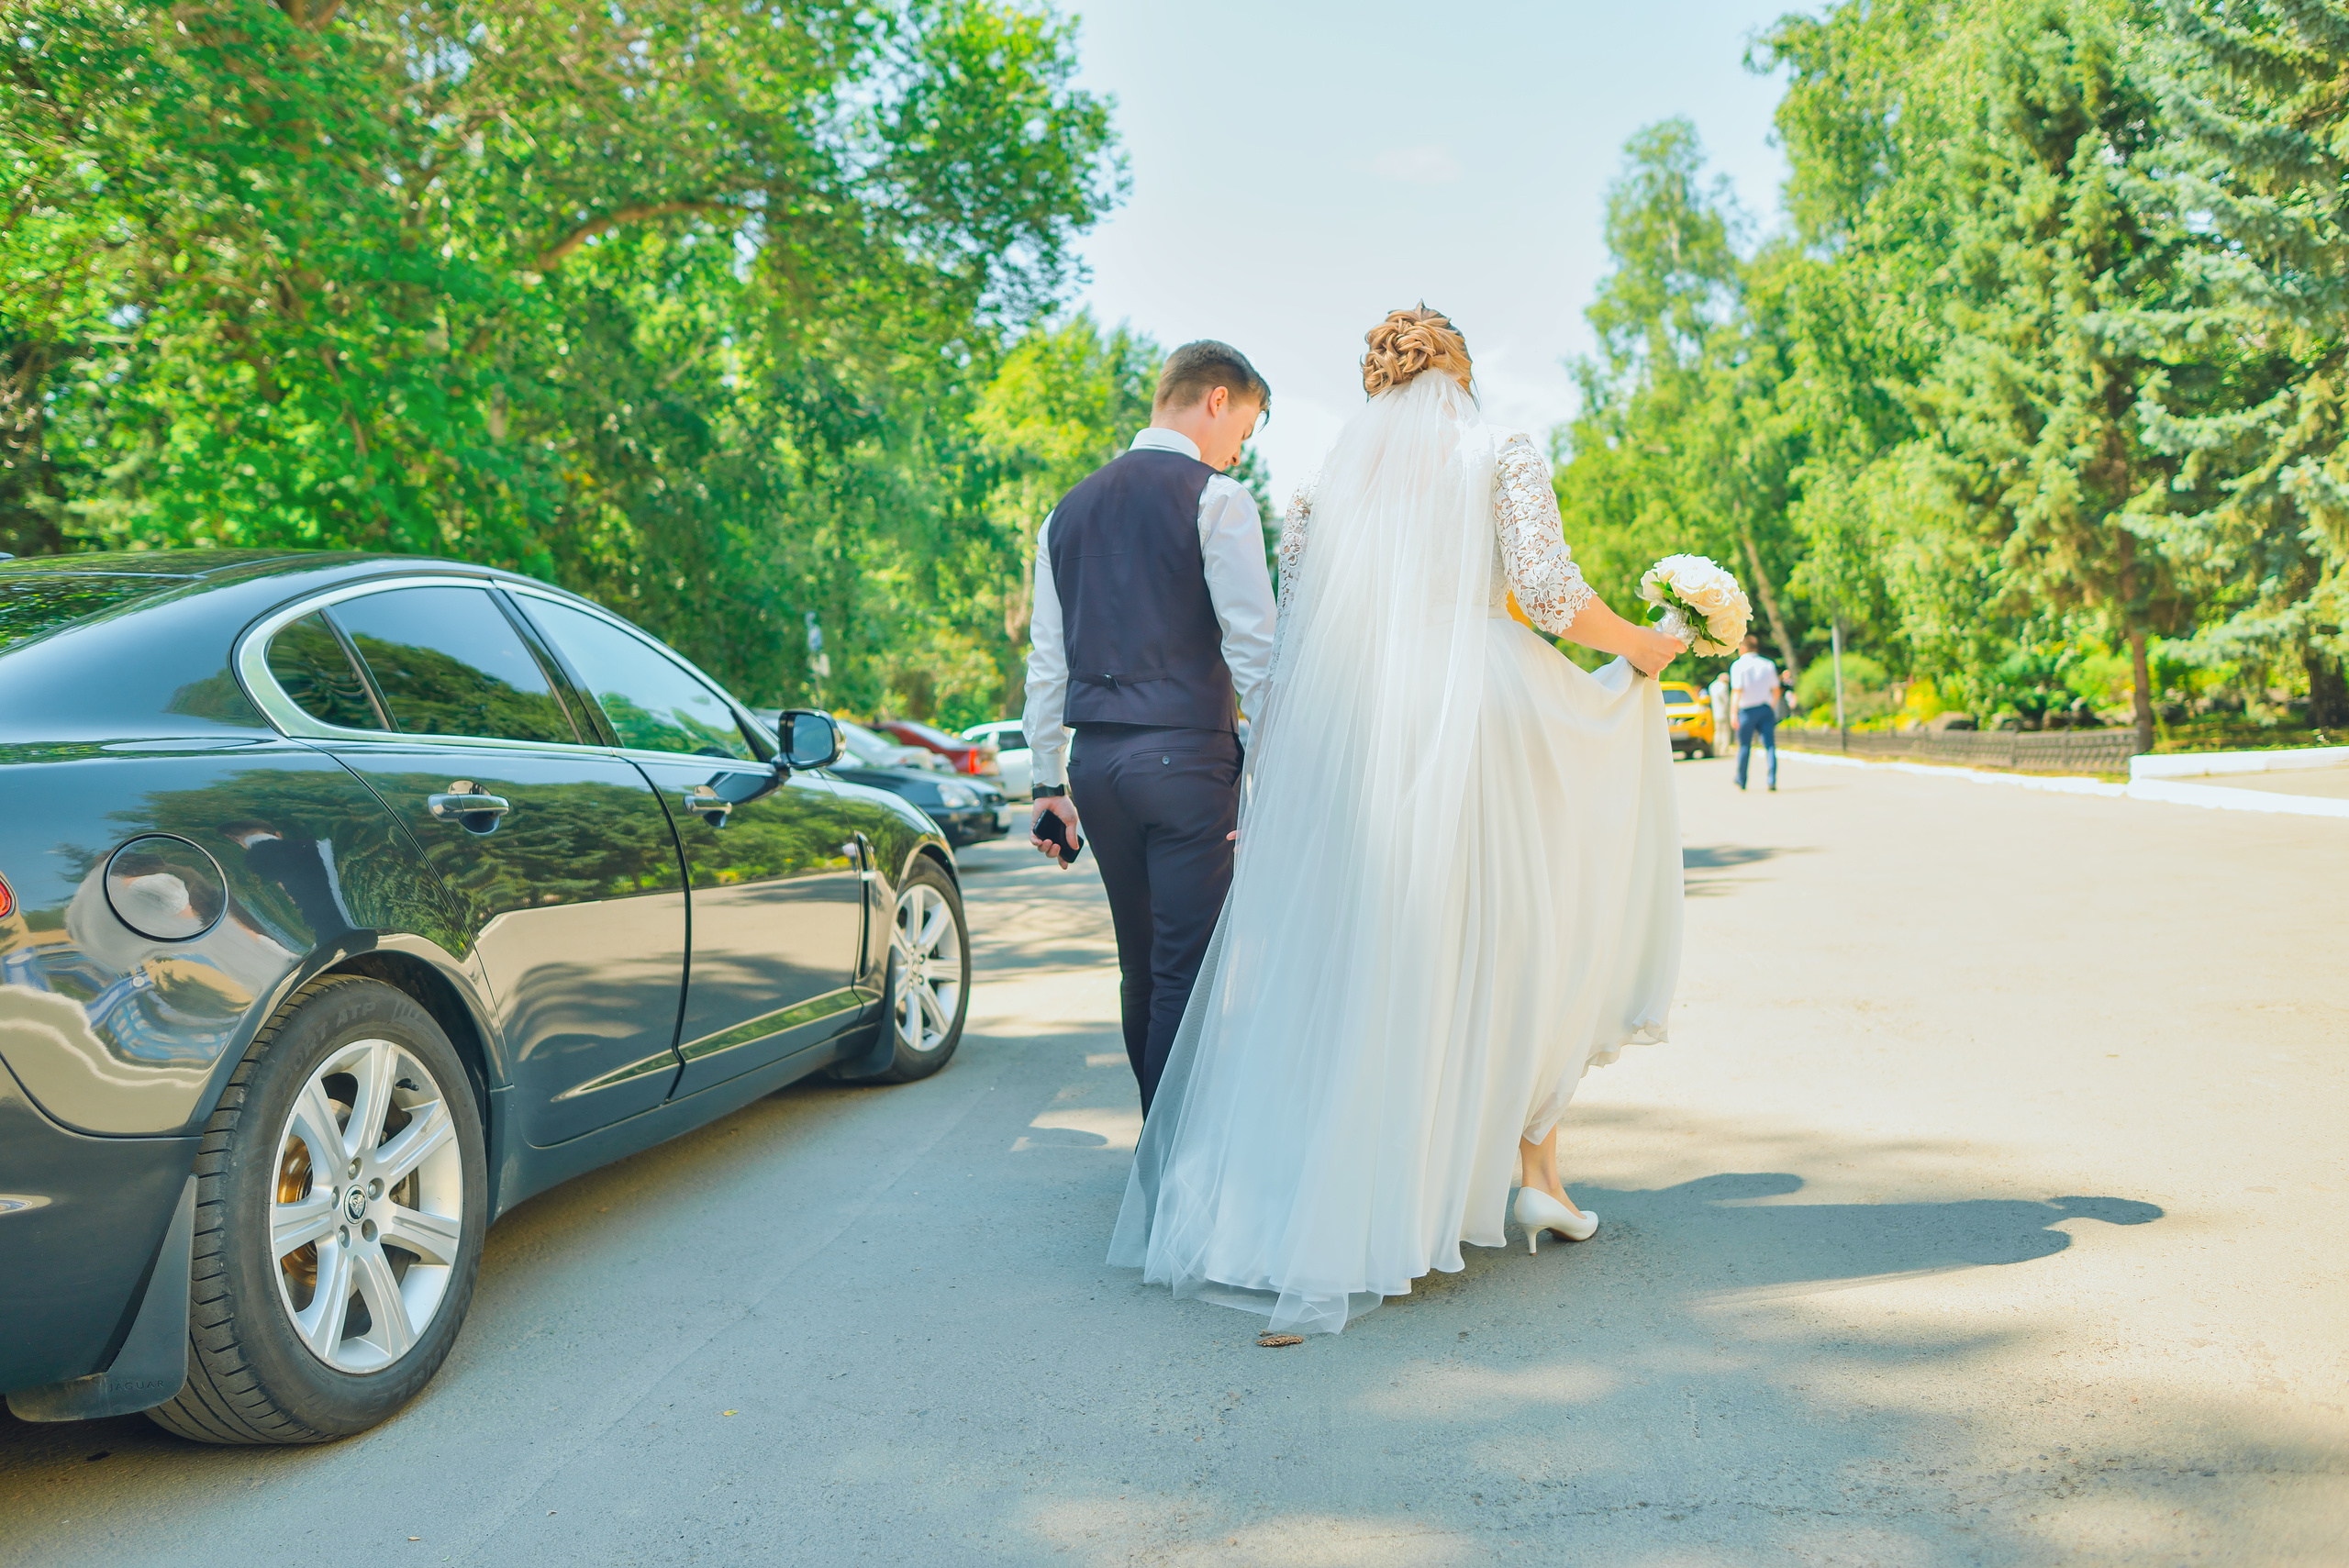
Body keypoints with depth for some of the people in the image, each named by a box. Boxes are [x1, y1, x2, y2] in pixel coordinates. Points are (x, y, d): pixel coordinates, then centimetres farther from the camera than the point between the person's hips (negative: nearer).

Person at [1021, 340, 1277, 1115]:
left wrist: (1050, 782, 18)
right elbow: (1252, 647, -10)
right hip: (1186, 755, -7)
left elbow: (1046, 661, 15)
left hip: (1095, 760, 7)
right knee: (1187, 971, -2)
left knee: (1141, 967, 16)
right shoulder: (1216, 499, -4)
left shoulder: (1069, 510, 16)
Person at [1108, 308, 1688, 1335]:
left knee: (1347, 959, 7)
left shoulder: (1326, 482, 16)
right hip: (1467, 720, -3)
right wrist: (1637, 646, 9)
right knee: (1531, 933, 13)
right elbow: (1547, 590, -7)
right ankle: (1533, 1165, 12)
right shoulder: (1506, 459, 7)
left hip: (1336, 747, 3)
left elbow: (1288, 641, 11)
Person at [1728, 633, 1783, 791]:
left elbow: (1737, 691, -12)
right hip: (1766, 709, 3)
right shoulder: (1768, 665, 7)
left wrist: (1733, 713, -11)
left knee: (1744, 746, 9)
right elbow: (1776, 690, 11)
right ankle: (1772, 780, -13)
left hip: (1747, 710, -2)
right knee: (1770, 745, -2)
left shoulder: (1738, 665, -5)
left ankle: (1741, 781, 20)